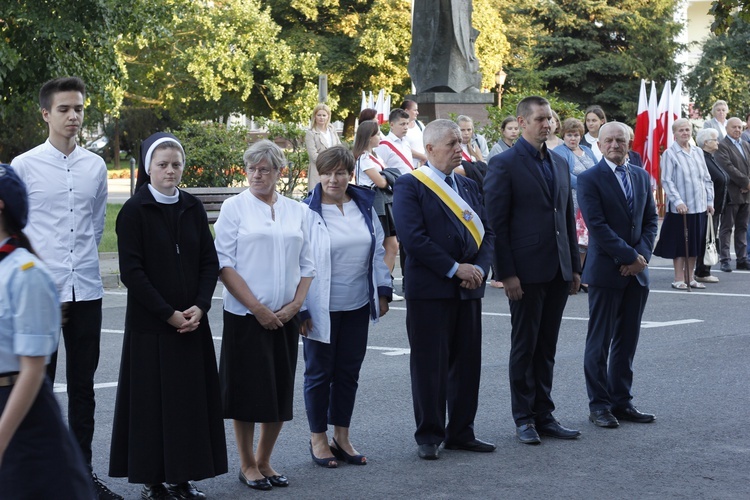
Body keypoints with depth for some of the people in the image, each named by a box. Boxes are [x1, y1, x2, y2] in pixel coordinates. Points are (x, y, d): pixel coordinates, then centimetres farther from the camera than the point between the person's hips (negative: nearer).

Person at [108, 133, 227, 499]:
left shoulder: (193, 208, 7)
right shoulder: (134, 211, -6)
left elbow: (210, 262, 7)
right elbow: (131, 270, -11)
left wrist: (199, 307, -8)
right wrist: (168, 314, -14)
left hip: (192, 320, 4)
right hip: (149, 323, -4)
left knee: (191, 397, 5)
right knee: (152, 398, -1)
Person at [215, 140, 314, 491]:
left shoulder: (297, 211, 9)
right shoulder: (235, 207, -1)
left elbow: (307, 265, 11)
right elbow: (224, 263, -7)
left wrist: (294, 305, -5)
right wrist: (257, 308, -13)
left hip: (285, 317, 4)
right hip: (246, 316, -4)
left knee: (281, 393, 7)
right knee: (248, 392, 0)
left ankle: (264, 461, 20)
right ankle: (247, 465, 12)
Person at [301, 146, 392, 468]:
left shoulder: (364, 206, 6)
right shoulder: (308, 212, -9)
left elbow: (378, 250, 13)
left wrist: (383, 291, 8)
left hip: (357, 306, 5)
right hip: (322, 307, -5)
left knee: (349, 371, 11)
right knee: (320, 372, 6)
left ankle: (342, 436, 22)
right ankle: (318, 438, 18)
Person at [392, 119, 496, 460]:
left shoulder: (467, 186, 16)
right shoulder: (410, 186, -5)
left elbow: (486, 232, 13)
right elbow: (413, 237, -15)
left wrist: (480, 268, -6)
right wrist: (454, 268, -16)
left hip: (468, 289, 6)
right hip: (429, 290, -6)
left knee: (467, 363, 9)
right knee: (430, 365, -1)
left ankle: (461, 432, 18)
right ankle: (429, 437, 7)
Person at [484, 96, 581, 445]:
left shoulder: (559, 164, 14)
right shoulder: (504, 164, -7)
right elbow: (497, 222, -10)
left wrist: (575, 266, 12)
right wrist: (507, 273, -15)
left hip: (558, 271, 6)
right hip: (526, 272, -6)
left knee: (547, 347, 11)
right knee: (524, 346, 2)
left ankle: (544, 415, 18)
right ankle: (524, 419, 10)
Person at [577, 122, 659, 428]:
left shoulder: (642, 177, 11)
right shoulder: (590, 179, -7)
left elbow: (651, 219, 11)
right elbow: (597, 224, -14)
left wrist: (642, 255, -6)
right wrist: (630, 257, -16)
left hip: (636, 269, 6)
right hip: (606, 270, -6)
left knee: (627, 341, 10)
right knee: (600, 342, 1)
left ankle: (621, 402, 17)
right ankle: (599, 405, 8)